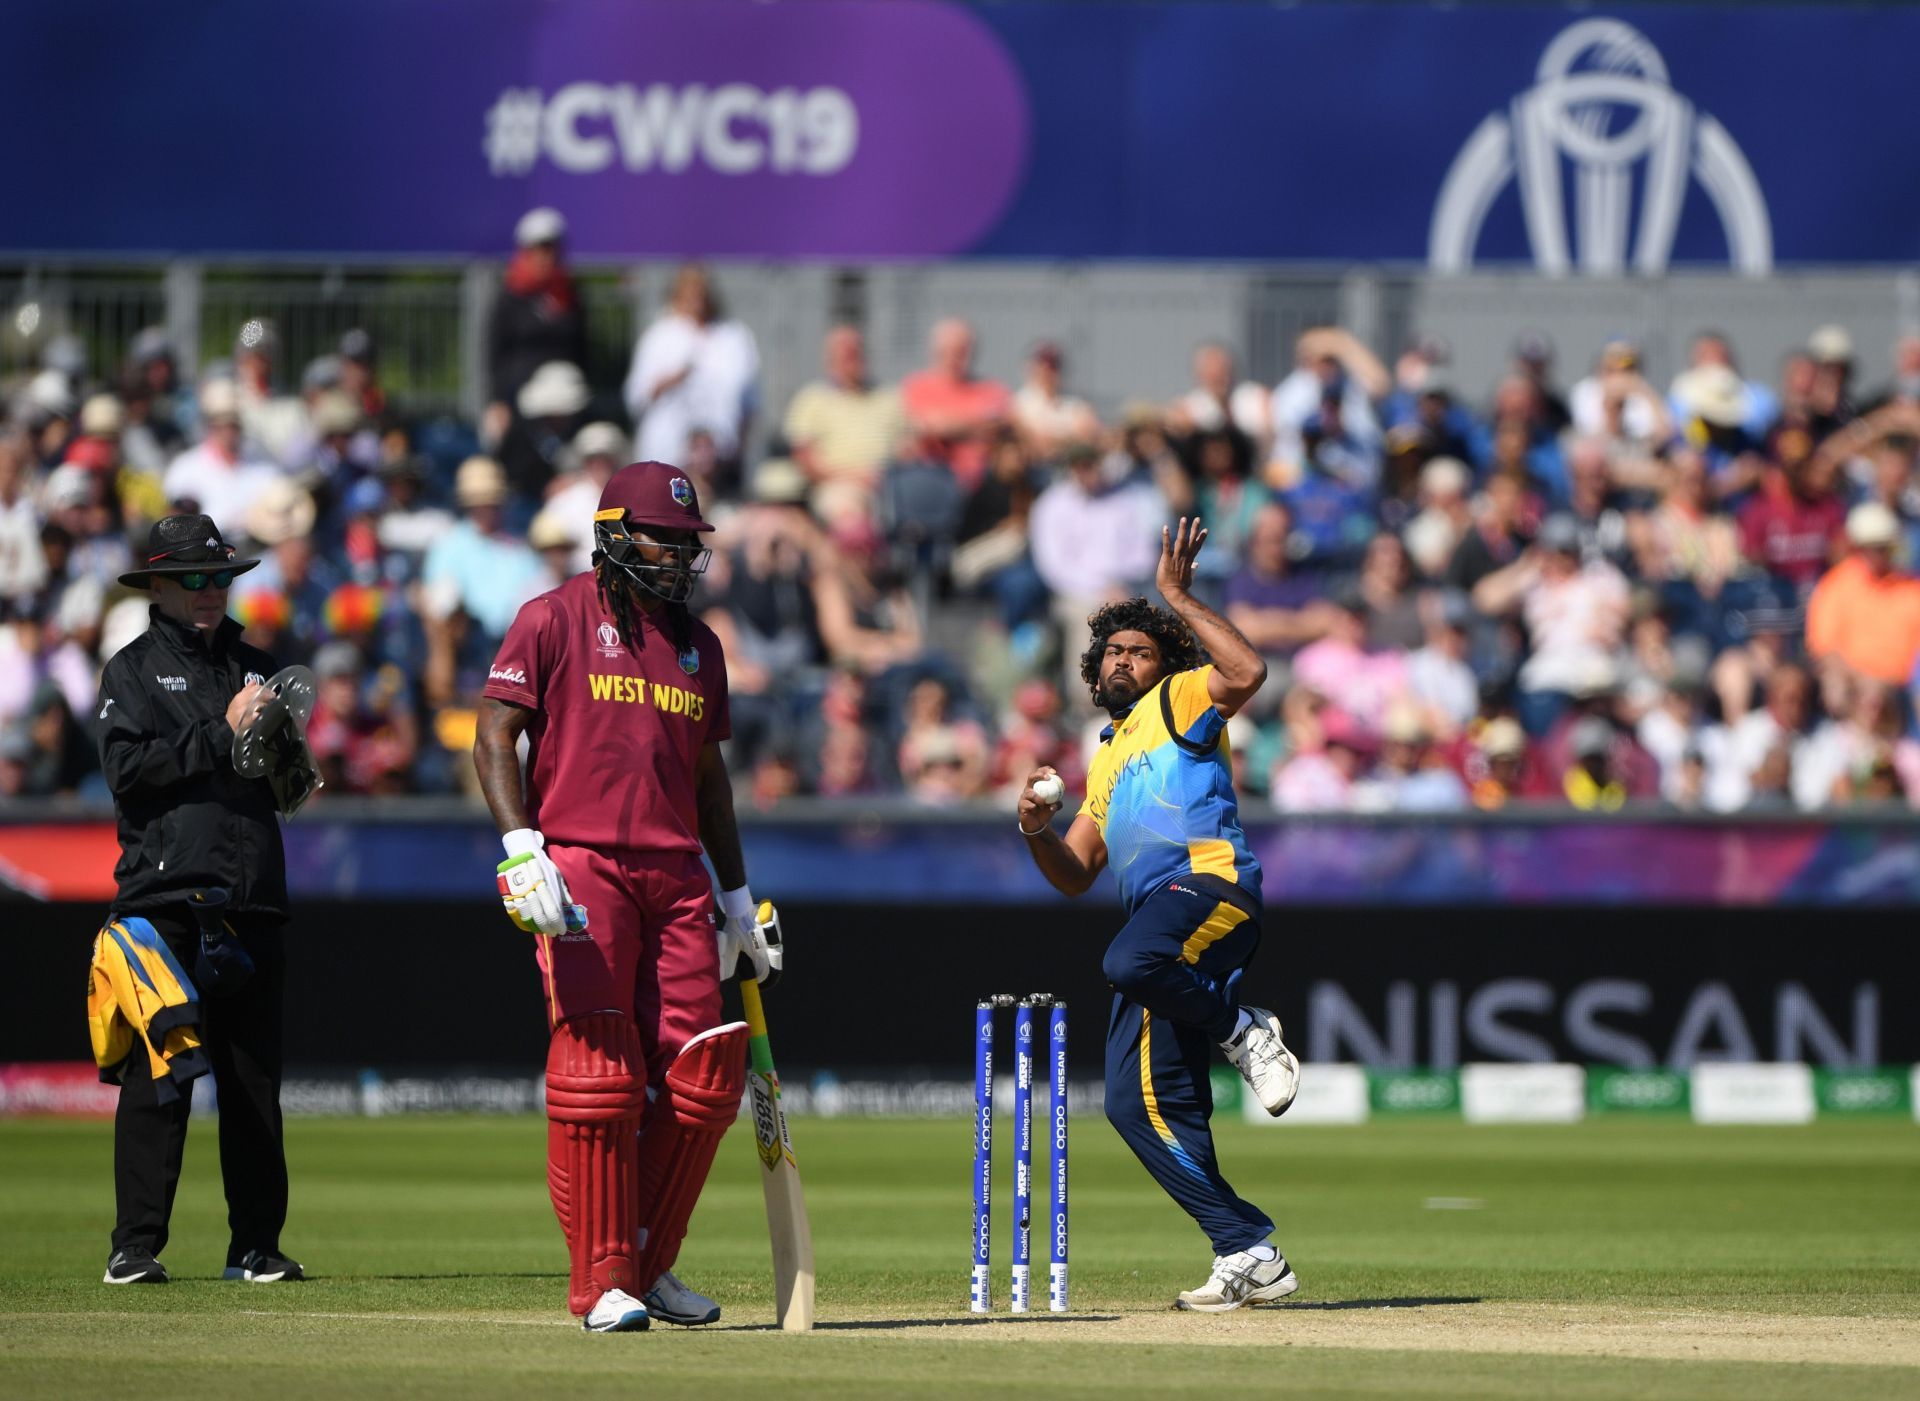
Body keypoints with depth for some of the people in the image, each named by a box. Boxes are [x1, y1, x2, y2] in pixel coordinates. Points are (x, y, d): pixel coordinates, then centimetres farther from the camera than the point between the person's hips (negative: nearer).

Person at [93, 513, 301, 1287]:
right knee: (157, 1074, -6)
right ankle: (136, 1246, -4)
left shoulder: (254, 667, 20)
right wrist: (222, 735, -10)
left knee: (254, 1078, 4)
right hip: (164, 895, -4)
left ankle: (256, 1245, 8)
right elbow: (129, 767, -9)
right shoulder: (134, 670, 6)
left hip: (252, 897, 4)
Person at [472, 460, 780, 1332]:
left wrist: (737, 896, 23)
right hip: (580, 867, -6)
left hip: (677, 875, 6)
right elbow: (495, 738, -4)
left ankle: (650, 1265, 12)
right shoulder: (557, 620, 2)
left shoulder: (698, 644, 19)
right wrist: (523, 849, -17)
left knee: (701, 1078, -1)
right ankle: (603, 1283, -8)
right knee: (598, 1074, -12)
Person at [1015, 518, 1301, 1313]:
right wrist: (1037, 831, 9)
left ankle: (1240, 1027, -13)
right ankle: (1249, 1255, -1)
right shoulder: (1107, 759, 33)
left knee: (1132, 963, -41)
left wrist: (1179, 599, -10)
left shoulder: (1178, 702, 11)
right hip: (1160, 924, 8)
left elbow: (1249, 673, -13)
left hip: (1212, 886, -8)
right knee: (1137, 1102, -3)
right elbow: (1073, 877, 30)